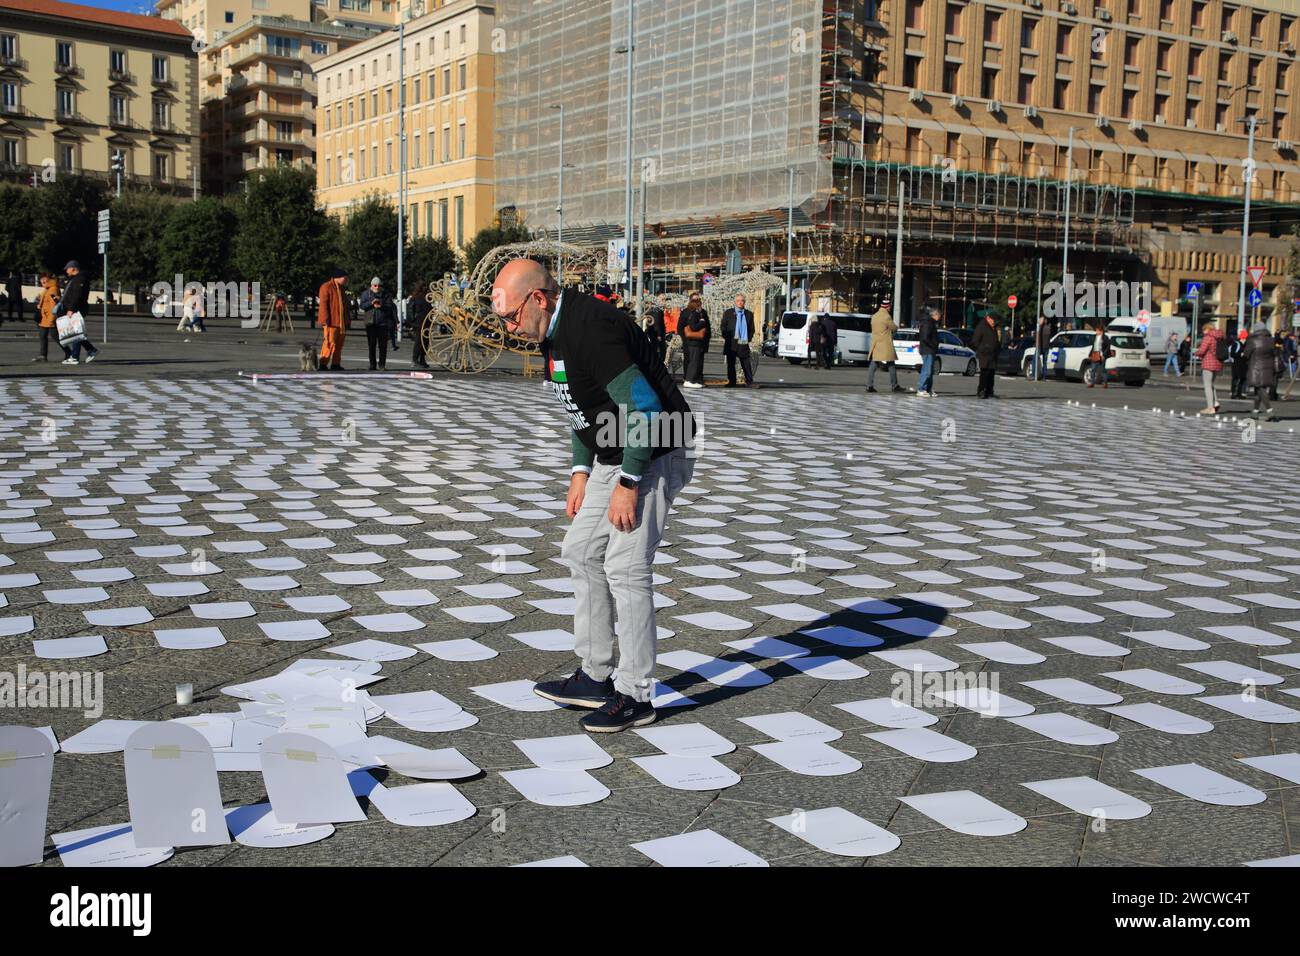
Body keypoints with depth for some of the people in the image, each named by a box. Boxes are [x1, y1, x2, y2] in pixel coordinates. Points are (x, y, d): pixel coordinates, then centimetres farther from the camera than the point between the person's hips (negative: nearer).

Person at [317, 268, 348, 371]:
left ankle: (335, 364, 14)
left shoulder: (340, 288, 19)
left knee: (339, 344, 8)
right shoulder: (326, 287, -8)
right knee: (330, 343, -11)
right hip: (331, 321, -9)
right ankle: (323, 365, -7)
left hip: (341, 321, 9)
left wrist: (346, 320, 20)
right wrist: (326, 320, -19)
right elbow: (323, 304, -13)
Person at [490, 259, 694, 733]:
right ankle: (595, 677, 21)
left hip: (653, 457, -11)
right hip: (612, 457, 11)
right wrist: (581, 472, 14)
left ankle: (635, 695, 0)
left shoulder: (590, 328, -24)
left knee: (625, 567, -11)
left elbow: (645, 408, -27)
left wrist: (628, 484, -23)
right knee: (582, 551, 12)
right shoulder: (556, 333, 8)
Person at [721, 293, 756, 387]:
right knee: (731, 364, 4)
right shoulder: (728, 313, 6)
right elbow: (723, 327, 3)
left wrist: (749, 339, 5)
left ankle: (749, 382, 4)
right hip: (731, 343, -1)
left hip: (743, 344, 1)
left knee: (747, 364, -1)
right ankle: (731, 382, 12)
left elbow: (752, 329, 15)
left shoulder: (749, 314, 11)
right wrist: (727, 338, -5)